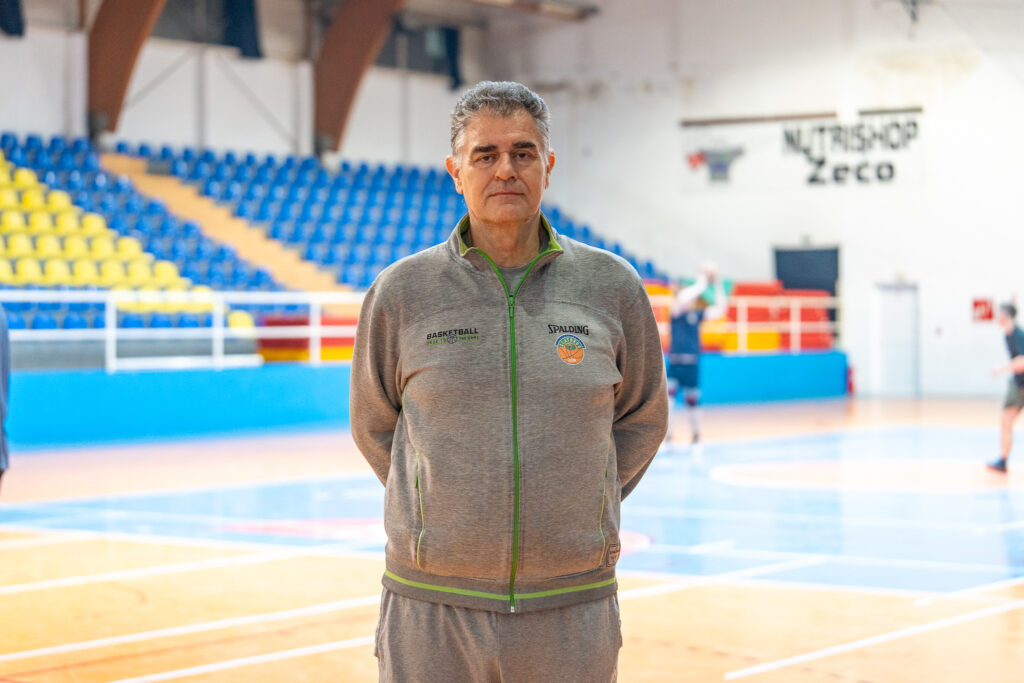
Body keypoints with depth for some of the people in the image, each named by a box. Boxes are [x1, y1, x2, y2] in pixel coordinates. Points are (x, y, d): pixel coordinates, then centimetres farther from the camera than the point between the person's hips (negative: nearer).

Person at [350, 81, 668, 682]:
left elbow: (641, 419, 16)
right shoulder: (401, 292, 0)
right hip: (432, 605, 0)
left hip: (573, 605, 1)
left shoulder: (614, 287, 2)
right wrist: (445, 512, 11)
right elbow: (374, 426, 14)